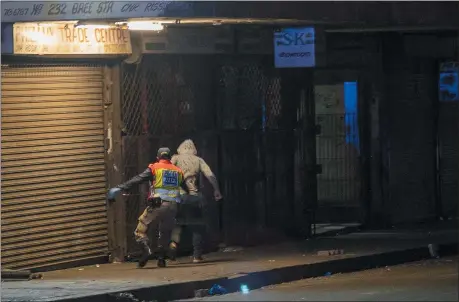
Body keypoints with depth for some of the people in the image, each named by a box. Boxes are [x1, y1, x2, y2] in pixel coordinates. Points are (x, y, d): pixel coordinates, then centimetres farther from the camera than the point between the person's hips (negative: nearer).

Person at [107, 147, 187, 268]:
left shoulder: (154, 168, 2)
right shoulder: (178, 171, 15)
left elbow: (137, 180, -6)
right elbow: (186, 187, 27)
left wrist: (120, 188, -8)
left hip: (157, 205, -4)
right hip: (173, 206, 4)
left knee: (141, 228, 3)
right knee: (166, 232, 19)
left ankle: (146, 249, -20)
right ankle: (161, 258, 10)